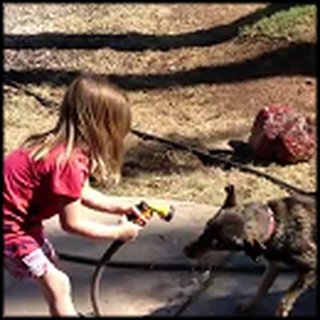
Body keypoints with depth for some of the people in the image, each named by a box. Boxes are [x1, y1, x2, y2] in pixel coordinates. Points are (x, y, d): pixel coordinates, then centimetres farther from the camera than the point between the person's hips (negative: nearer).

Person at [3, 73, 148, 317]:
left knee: (52, 266, 23)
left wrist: (118, 208, 6)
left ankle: (65, 311, 40)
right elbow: (72, 223, -20)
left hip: (20, 217, 10)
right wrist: (118, 233, -9)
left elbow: (81, 193, 14)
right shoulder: (68, 161, -28)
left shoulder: (62, 146, 0)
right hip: (8, 226, -10)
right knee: (57, 284, -4)